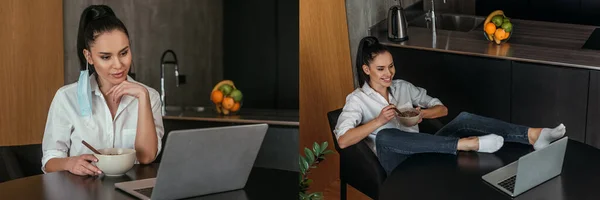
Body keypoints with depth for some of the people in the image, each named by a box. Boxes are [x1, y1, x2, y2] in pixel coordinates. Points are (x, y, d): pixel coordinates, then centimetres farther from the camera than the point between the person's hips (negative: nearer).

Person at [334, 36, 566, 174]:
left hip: (422, 152, 5)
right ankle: (468, 144, -46)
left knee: (464, 119, -18)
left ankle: (532, 135, -33)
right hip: (399, 164, -5)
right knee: (384, 135, -39)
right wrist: (378, 120, -21)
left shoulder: (402, 87, 14)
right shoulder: (357, 99, 0)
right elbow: (342, 140, -14)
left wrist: (420, 113, -6)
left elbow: (442, 108, 15)